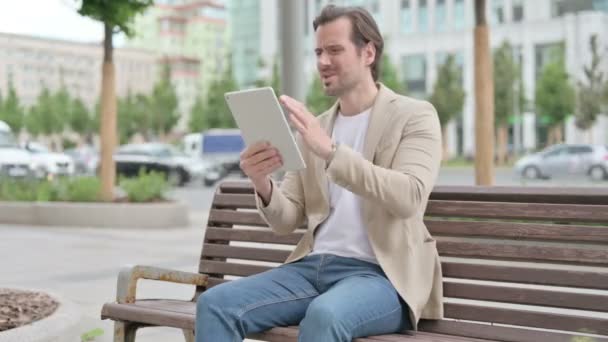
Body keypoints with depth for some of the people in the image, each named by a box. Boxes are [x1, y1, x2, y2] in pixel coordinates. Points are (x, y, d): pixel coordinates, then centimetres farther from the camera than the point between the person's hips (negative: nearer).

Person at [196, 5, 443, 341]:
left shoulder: (414, 115, 0)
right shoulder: (314, 127, 16)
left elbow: (408, 198, -18)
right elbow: (286, 221, 12)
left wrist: (331, 151, -27)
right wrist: (263, 184, -11)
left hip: (381, 275, -5)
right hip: (313, 266, 6)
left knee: (324, 315, -38)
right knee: (214, 304, -17)